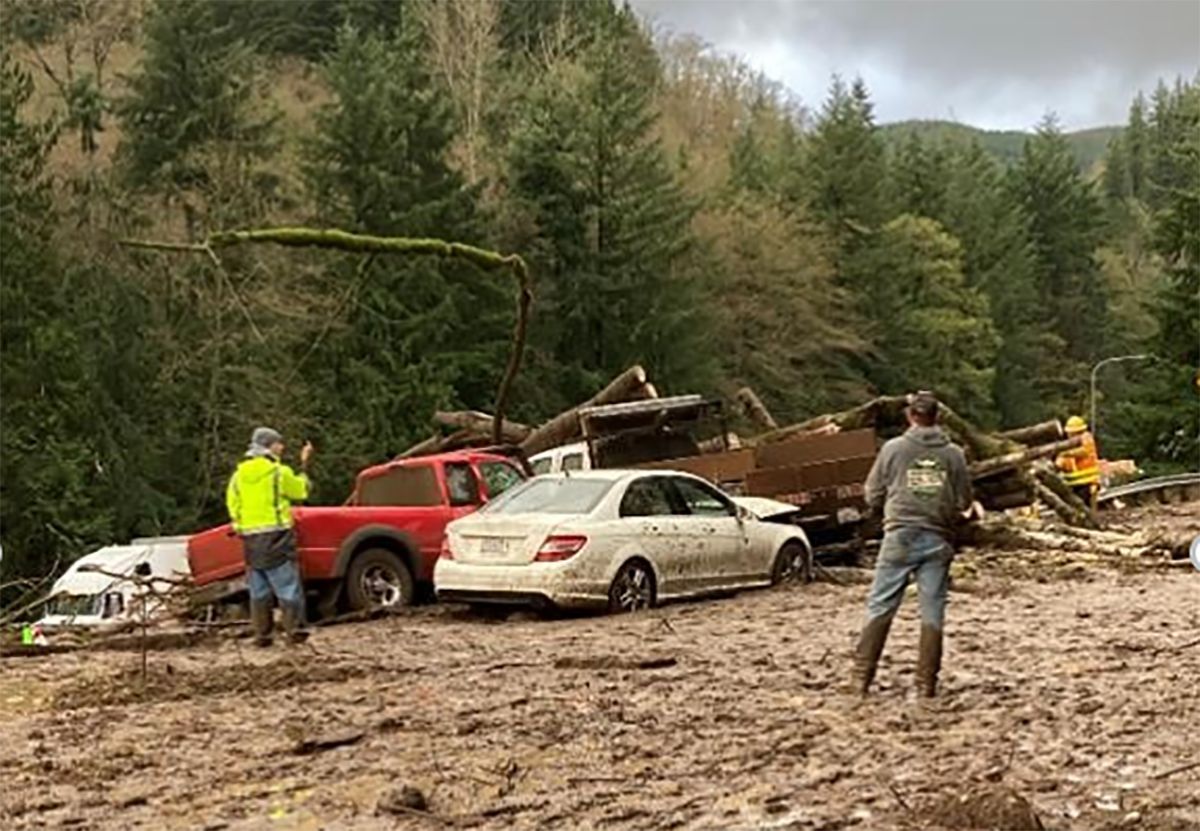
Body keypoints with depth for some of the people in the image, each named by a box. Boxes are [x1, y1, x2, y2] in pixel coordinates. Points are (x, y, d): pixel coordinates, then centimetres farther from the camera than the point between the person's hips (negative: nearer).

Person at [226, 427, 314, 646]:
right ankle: (294, 629, -6)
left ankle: (261, 633, 11)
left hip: (250, 537, 5)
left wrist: (241, 529, 18)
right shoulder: (279, 472, -7)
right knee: (288, 585, -2)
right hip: (276, 535, -5)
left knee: (258, 588, 10)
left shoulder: (239, 474, 9)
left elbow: (232, 504, 10)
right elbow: (300, 490, 5)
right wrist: (304, 466, 15)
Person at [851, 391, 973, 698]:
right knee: (933, 613, 5)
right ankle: (927, 684, 6)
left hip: (901, 536, -1)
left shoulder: (893, 448, -1)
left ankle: (862, 678, -1)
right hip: (938, 540, 1)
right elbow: (964, 502, 6)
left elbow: (873, 495, 4)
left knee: (880, 607, 3)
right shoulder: (953, 454, 3)